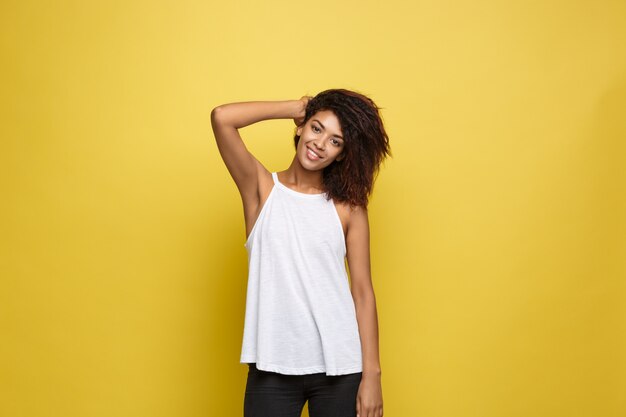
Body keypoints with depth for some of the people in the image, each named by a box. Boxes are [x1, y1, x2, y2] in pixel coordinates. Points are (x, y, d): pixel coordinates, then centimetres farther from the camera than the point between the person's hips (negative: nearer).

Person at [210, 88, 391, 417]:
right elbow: (222, 117, -10)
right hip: (273, 366, 0)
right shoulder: (262, 188, 3)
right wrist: (296, 107, -1)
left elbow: (362, 291, 1)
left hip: (339, 366, 1)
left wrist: (371, 374, -4)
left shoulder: (348, 206, 2)